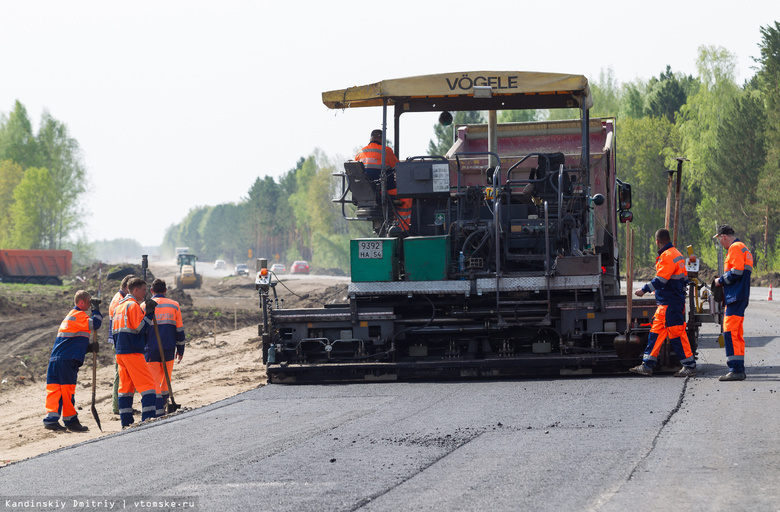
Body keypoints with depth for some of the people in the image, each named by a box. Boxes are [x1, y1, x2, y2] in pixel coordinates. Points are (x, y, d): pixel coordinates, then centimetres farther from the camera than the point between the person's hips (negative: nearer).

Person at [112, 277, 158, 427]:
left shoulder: (119, 306, 18)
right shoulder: (133, 305, -10)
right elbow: (141, 328, -17)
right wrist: (149, 312, -14)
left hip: (120, 352, 9)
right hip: (133, 353, -9)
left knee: (126, 386, 11)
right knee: (148, 384, -9)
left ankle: (126, 422, 9)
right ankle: (148, 419, -18)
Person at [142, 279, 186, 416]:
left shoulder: (144, 306, 1)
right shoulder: (174, 305, 5)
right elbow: (180, 330, 7)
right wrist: (180, 350, 16)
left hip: (151, 349, -2)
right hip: (168, 349, 2)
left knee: (154, 380, -1)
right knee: (166, 380, 16)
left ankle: (158, 411, -11)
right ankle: (163, 406, 24)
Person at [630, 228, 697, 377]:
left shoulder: (667, 256, -16)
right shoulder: (677, 255, 16)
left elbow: (660, 280, -21)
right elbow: (684, 279, 21)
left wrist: (644, 290, -12)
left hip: (670, 304, -10)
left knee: (677, 334, -6)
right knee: (656, 332, 10)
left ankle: (690, 366, -1)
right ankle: (647, 365, 11)